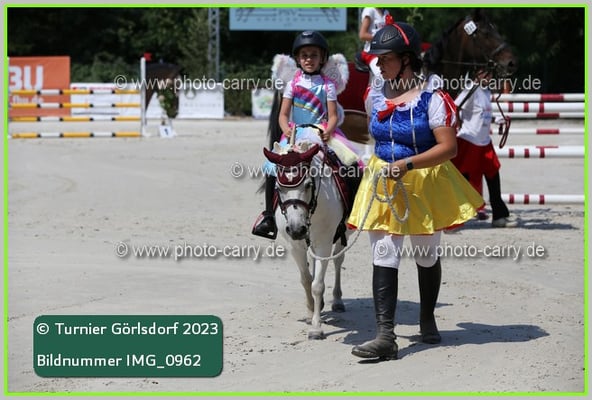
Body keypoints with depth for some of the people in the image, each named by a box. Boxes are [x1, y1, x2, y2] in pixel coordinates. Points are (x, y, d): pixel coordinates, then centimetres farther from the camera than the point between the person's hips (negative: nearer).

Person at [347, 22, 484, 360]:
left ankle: (428, 321, 35)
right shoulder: (376, 96, 3)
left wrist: (407, 164, -28)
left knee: (427, 256, 14)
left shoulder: (432, 97, -15)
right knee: (384, 258, -7)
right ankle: (385, 336, -12)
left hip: (425, 184, -4)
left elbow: (448, 148, -20)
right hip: (383, 185, 4)